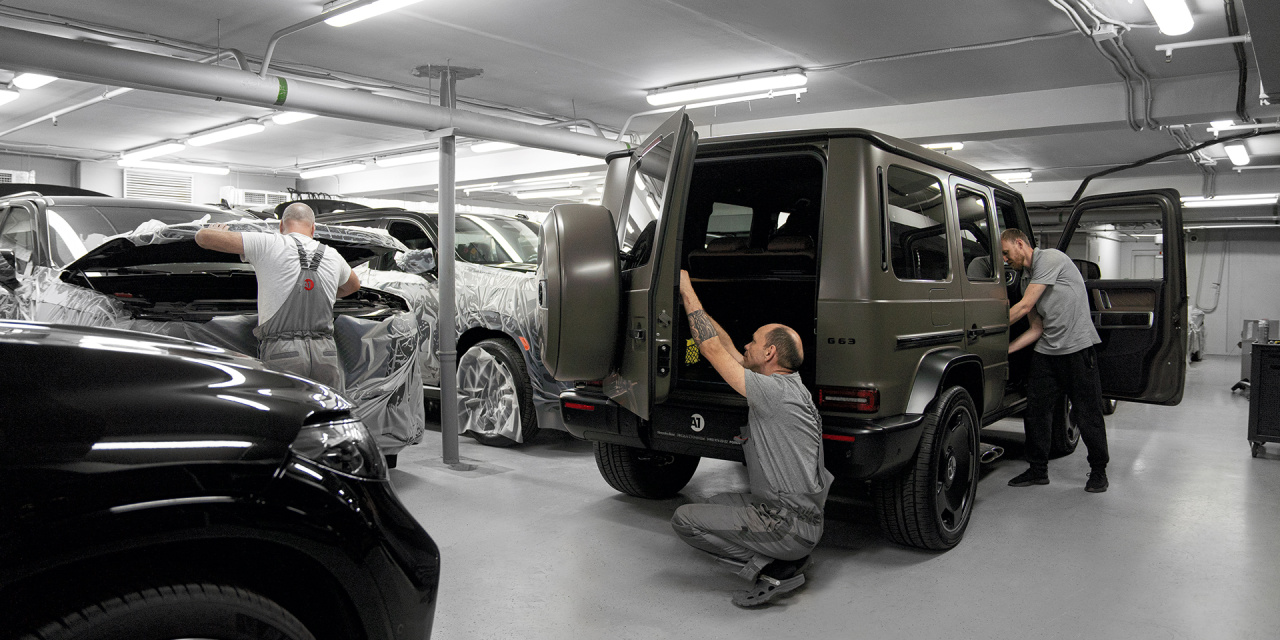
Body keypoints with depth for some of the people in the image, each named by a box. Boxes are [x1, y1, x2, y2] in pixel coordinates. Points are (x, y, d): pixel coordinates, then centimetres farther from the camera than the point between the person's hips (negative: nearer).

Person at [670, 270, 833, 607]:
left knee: (684, 519, -8)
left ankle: (772, 569, -8)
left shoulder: (778, 392, -18)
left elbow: (713, 349, -15)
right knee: (719, 502, 30)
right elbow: (726, 348, 15)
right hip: (805, 516, 10)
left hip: (789, 525, -10)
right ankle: (790, 558, 13)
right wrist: (688, 296, 16)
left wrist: (687, 292, -5)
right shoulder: (787, 383, 9)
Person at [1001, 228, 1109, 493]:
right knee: (1035, 410, 4)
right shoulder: (1028, 278, 16)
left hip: (1078, 347, -8)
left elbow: (1024, 306, -16)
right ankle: (1038, 470, 16)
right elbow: (1037, 329, 13)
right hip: (1047, 351, 8)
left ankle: (1098, 470, 17)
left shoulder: (1050, 258, -10)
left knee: (1087, 413, 1)